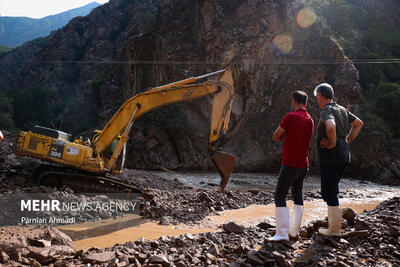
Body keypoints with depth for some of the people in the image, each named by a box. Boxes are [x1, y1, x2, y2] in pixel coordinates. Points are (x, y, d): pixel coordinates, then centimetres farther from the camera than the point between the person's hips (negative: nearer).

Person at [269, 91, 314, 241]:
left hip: (290, 165, -8)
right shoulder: (310, 121, 11)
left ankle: (282, 233, -9)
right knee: (298, 196, 15)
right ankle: (294, 231, 19)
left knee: (280, 196, -4)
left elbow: (275, 137, -3)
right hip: (303, 165, 8)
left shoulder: (290, 117, -13)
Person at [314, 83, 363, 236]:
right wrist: (348, 140, 19)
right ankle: (333, 222, 27)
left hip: (330, 158, -9)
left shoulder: (326, 111, -14)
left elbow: (331, 126, -37)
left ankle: (334, 229, 6)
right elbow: (359, 123, 27)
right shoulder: (342, 110, 14)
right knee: (330, 191, 21)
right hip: (343, 156, 9)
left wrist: (332, 143, -21)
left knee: (330, 193, -1)